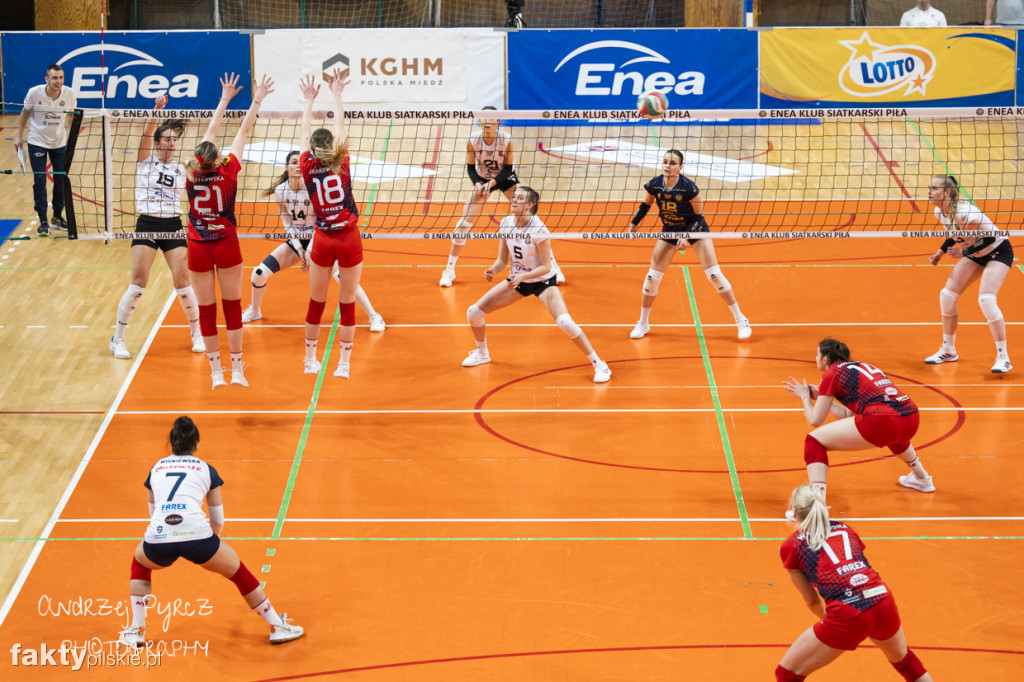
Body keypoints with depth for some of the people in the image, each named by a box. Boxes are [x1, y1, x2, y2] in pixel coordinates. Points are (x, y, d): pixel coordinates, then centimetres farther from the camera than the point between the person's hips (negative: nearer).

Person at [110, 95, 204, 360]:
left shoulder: (180, 169, 12)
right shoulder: (146, 160, 2)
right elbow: (146, 134, -15)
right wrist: (156, 110, -29)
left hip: (173, 228, 3)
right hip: (146, 225, -3)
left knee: (182, 283, -3)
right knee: (138, 284, -8)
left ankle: (197, 333, 17)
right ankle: (117, 339, 4)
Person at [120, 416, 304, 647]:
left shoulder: (156, 469, 25)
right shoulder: (206, 470, 19)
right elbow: (218, 522, 24)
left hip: (157, 537, 2)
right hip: (196, 535, -2)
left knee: (140, 562, 36)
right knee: (238, 572, 22)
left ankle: (136, 630, 28)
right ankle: (278, 627, 27)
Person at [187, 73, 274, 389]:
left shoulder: (192, 173, -7)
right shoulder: (228, 171, -13)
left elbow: (209, 134, 4)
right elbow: (243, 131, -5)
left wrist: (225, 100, 14)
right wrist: (256, 100, 2)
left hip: (198, 247, 2)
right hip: (226, 245, -2)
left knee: (207, 310, 5)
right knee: (232, 306, 7)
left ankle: (216, 372, 8)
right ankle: (237, 370, 8)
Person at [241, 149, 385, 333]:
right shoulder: (280, 192, -9)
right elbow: (288, 223, 1)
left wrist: (311, 251, -20)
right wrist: (299, 249, -8)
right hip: (297, 240, 4)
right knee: (259, 273, -6)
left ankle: (374, 317, -7)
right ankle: (254, 311, 23)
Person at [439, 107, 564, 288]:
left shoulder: (506, 140, -25)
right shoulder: (473, 140, -22)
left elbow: (508, 169, -16)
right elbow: (471, 168, -10)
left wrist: (492, 183, -29)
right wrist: (478, 184, -27)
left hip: (505, 178, -1)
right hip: (482, 179, 1)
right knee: (464, 222, -9)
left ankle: (551, 264, 6)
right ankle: (449, 269, 4)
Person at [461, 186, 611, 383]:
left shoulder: (538, 229, -25)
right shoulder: (506, 224, -8)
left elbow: (546, 267, -21)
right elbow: (502, 259, 0)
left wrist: (522, 276, -35)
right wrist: (493, 270, -22)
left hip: (543, 281, -6)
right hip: (517, 279, 6)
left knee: (565, 323, -27)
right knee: (474, 312, -1)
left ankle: (598, 364, -11)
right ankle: (481, 353, 28)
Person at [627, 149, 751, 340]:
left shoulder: (689, 188, -28)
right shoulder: (653, 185, -17)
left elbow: (698, 215, -15)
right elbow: (645, 204, 6)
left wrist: (687, 236, -25)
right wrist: (634, 224, 0)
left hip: (695, 229, -4)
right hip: (669, 231, 4)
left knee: (714, 275, -10)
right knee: (652, 277, 1)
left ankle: (740, 320, 3)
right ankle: (643, 323, 20)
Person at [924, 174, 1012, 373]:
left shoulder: (963, 213, -33)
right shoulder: (939, 212, -7)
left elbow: (990, 237, -28)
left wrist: (964, 252, -29)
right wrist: (940, 252, 3)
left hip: (998, 251, -9)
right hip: (975, 254, 9)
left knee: (986, 299, -25)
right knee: (947, 295, 1)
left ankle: (1003, 357, -14)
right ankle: (948, 351, 18)